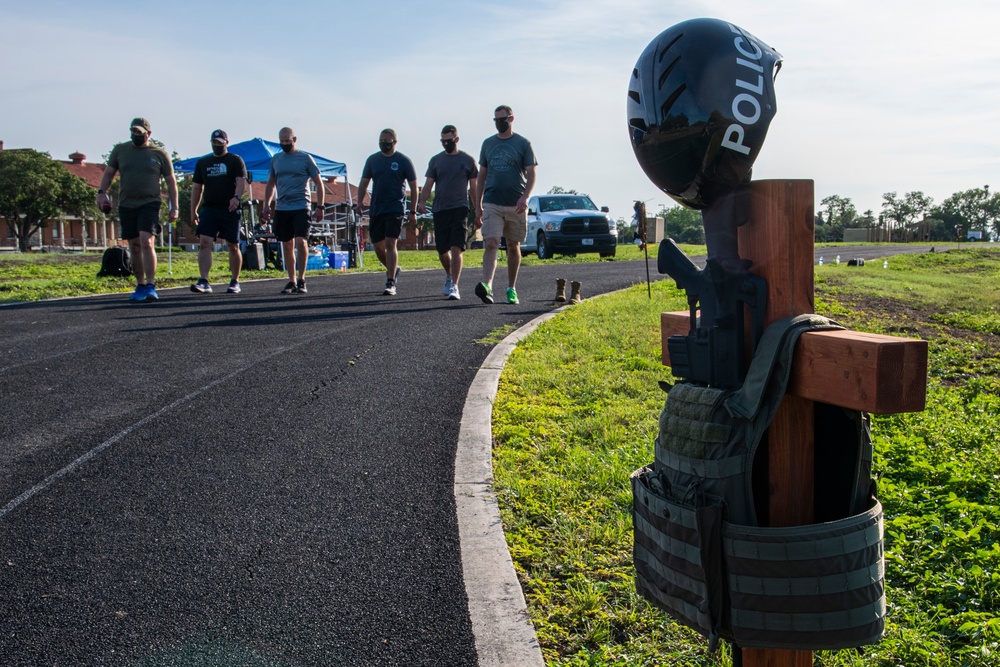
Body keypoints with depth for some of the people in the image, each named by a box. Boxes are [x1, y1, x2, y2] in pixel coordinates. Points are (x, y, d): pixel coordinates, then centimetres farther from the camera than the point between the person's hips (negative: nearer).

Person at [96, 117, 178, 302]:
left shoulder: (159, 154, 4)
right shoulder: (120, 150, 11)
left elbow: (171, 182, 7)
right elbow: (108, 173, 15)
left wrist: (173, 207, 2)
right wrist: (101, 191, -2)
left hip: (149, 204, -3)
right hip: (126, 205, 4)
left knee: (146, 242, -19)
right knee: (134, 247, 7)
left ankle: (150, 287, -19)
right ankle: (140, 286, 16)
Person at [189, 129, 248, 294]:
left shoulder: (235, 160, 5)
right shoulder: (202, 162, 17)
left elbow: (241, 181, -9)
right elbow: (196, 187, 20)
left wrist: (236, 197, -28)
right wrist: (193, 210, 16)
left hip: (230, 209, -3)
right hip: (209, 208, 3)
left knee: (233, 246, 3)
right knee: (204, 243, -12)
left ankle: (235, 282, 15)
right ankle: (204, 281, -17)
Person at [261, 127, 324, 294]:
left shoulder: (306, 158, 1)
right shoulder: (275, 160, 13)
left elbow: (319, 183, 2)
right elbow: (270, 184, 22)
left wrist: (319, 207, -6)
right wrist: (266, 205, 11)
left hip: (301, 207, -4)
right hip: (281, 208, 5)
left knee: (301, 242, -17)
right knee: (287, 246, 7)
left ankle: (301, 280, -5)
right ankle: (292, 281, 16)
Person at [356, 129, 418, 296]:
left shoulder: (403, 161, 0)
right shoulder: (372, 160, 10)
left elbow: (413, 187, 2)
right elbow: (364, 182, 14)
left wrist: (412, 211, -4)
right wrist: (360, 201, -3)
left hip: (395, 208, -4)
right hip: (375, 209, 4)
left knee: (390, 244, -13)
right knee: (378, 246, 7)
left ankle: (390, 284, -10)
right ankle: (393, 269, 34)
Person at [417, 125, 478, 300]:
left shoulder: (467, 160, 7)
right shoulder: (435, 160, 12)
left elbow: (473, 187, 10)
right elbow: (428, 184, 8)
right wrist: (422, 202, -9)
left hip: (460, 209, -3)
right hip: (440, 210, 3)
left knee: (456, 248, -14)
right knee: (442, 250, 9)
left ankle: (454, 286, -16)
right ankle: (449, 276, 36)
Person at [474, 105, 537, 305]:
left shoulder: (523, 144, 3)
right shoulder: (488, 143, 12)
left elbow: (531, 174, -2)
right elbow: (482, 175, 16)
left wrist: (525, 197, -19)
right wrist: (478, 205, 11)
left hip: (516, 205, -1)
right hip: (492, 203, 1)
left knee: (513, 246, 8)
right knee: (490, 243, -14)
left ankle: (511, 289, 18)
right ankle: (487, 285, -26)